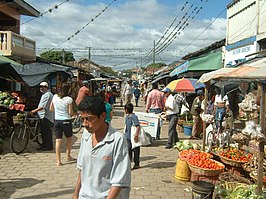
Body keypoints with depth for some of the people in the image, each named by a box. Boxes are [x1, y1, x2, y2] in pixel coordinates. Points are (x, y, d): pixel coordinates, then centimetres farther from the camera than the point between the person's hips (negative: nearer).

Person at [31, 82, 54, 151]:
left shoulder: (48, 94, -14)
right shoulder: (44, 94, 22)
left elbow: (43, 106, -21)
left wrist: (35, 110, -21)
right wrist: (36, 110, 20)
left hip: (47, 116, -11)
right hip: (42, 116, 11)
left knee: (47, 131, -7)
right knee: (43, 131, 14)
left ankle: (49, 146, -1)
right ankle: (44, 145, 23)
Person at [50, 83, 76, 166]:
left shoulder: (55, 97, 2)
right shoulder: (69, 99, -11)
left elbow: (51, 109, 11)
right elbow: (70, 113, -11)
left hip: (57, 121, 3)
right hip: (66, 121, -3)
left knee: (58, 140, 4)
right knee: (69, 138, 18)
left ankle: (58, 161, 5)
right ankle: (68, 156, 28)